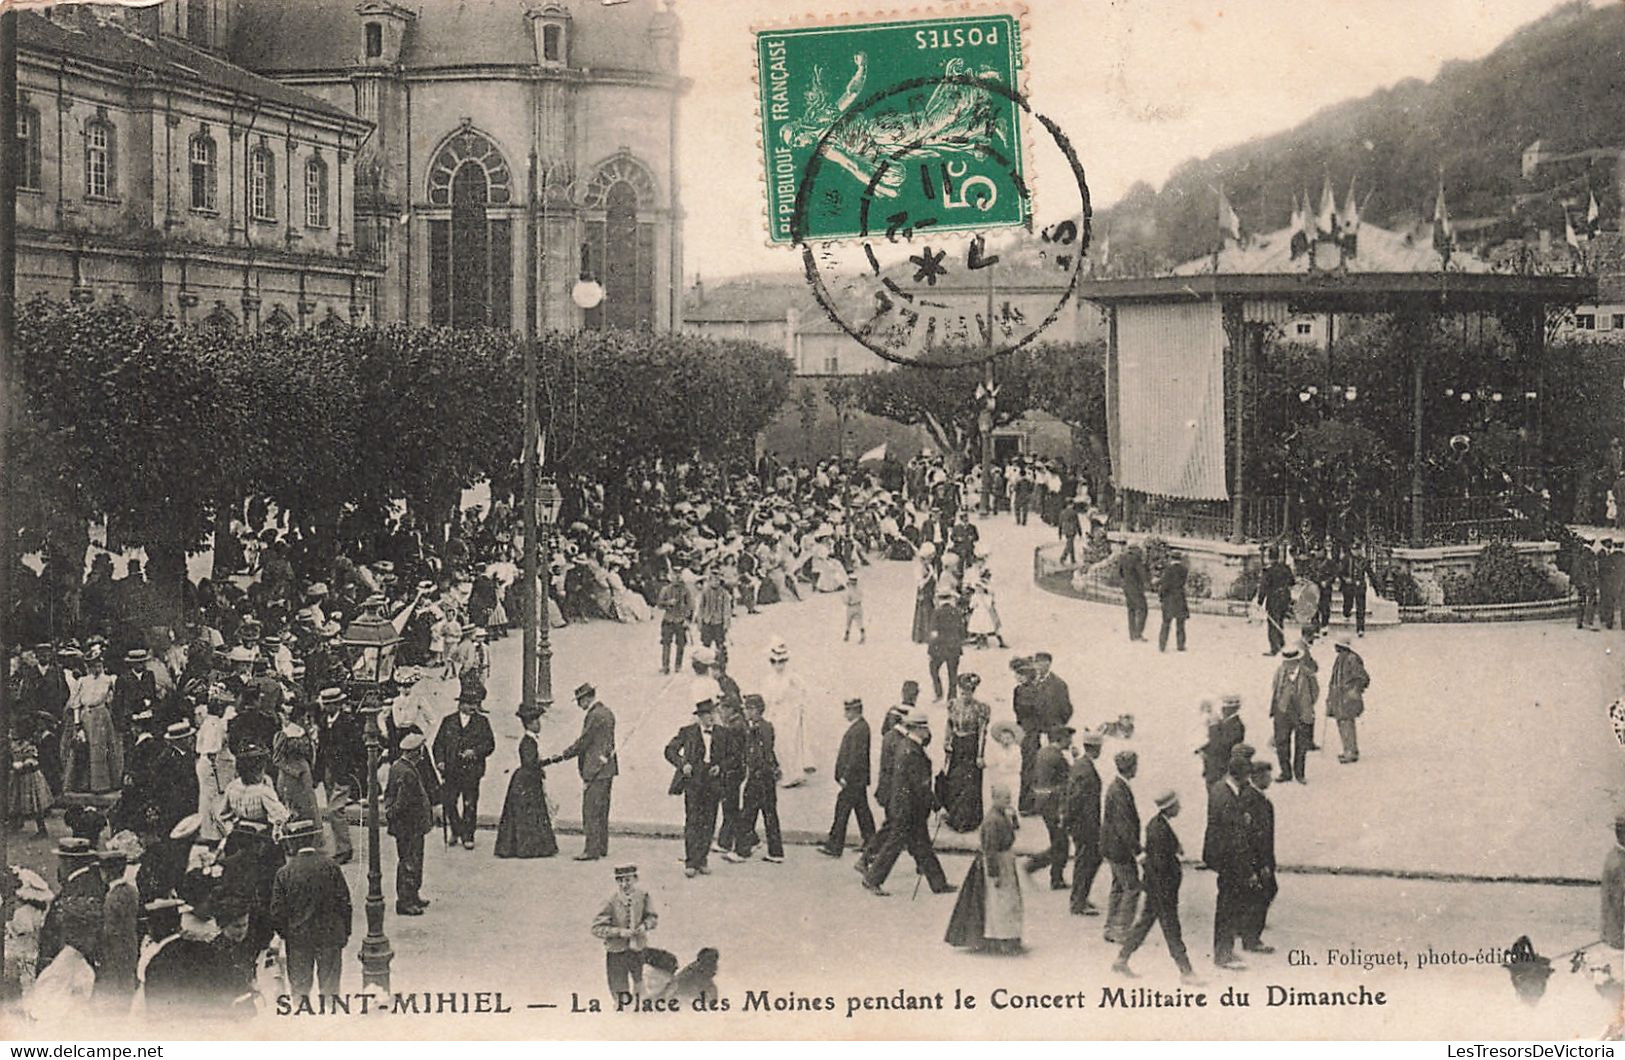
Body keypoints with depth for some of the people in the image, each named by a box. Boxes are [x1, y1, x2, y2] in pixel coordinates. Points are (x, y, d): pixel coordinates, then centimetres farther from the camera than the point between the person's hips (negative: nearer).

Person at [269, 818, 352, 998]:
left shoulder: (284, 873, -11)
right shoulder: (330, 866, -10)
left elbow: (277, 911, -5)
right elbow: (344, 901, -5)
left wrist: (283, 934, 11)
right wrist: (345, 932, 6)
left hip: (298, 937, 0)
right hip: (330, 935, 0)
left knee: (299, 985, 13)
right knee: (330, 983, 12)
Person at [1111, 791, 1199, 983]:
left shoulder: (1155, 824, 7)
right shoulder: (1160, 829, -23)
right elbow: (1160, 862, -23)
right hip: (1161, 886, -10)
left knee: (1145, 922, 16)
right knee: (1171, 926, -2)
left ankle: (1121, 961, 22)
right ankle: (1185, 970, 5)